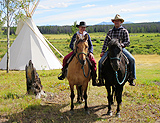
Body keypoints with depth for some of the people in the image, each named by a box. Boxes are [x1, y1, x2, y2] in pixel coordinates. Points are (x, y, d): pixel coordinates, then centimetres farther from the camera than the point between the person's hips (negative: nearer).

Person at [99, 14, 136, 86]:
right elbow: (106, 42, 14)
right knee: (101, 61, -15)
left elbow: (127, 42, 0)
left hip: (121, 48, -2)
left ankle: (132, 78, -12)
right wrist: (103, 51, 4)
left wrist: (122, 44, -21)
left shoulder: (124, 31, 7)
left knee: (132, 59, -23)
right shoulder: (110, 31, 16)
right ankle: (100, 78, -2)